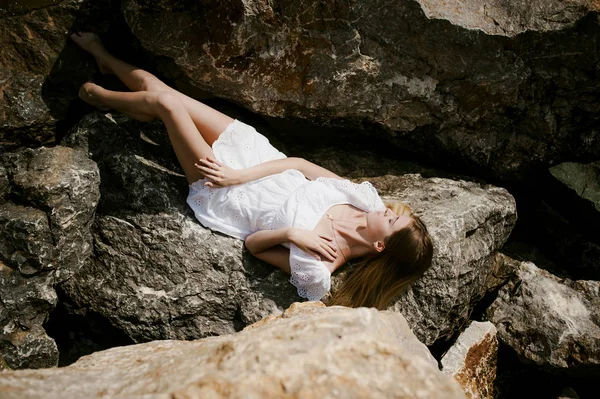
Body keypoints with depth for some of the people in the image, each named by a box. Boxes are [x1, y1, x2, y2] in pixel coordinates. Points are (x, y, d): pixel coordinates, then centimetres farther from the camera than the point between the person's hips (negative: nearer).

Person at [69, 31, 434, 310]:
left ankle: (102, 98, 32)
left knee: (162, 101, -6)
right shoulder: (368, 197, -16)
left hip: (223, 196, -4)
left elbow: (252, 244, -18)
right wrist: (240, 174, -17)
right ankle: (103, 56, 43)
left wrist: (291, 233, -36)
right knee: (154, 86, 8)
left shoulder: (315, 267, -28)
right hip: (255, 151, 5)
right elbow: (299, 163, -11)